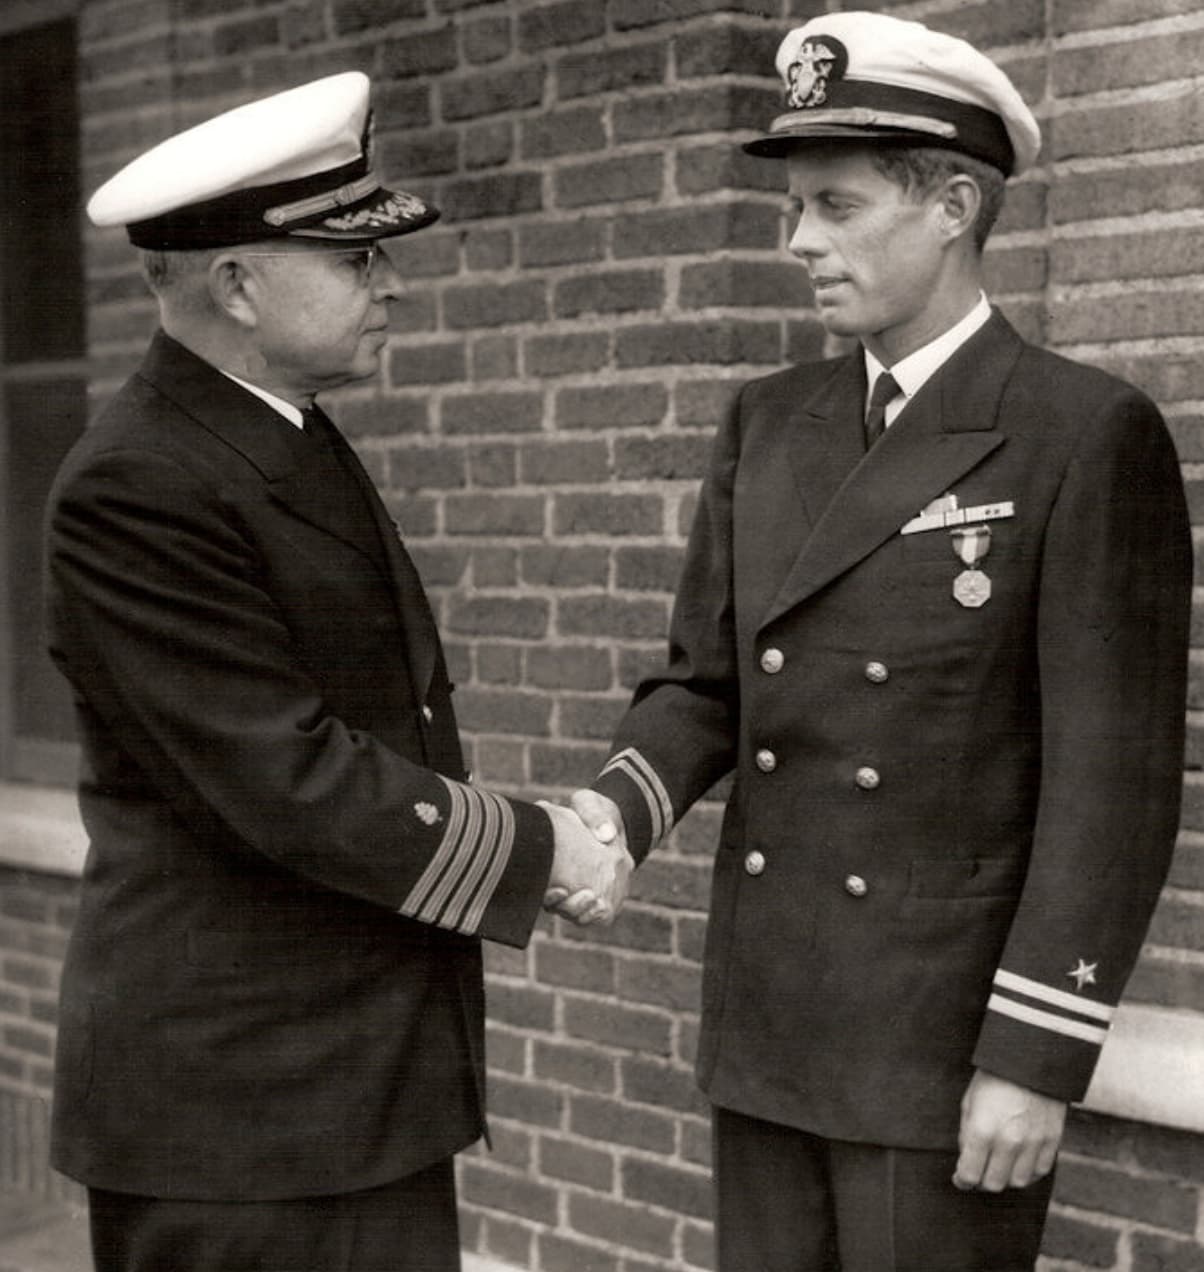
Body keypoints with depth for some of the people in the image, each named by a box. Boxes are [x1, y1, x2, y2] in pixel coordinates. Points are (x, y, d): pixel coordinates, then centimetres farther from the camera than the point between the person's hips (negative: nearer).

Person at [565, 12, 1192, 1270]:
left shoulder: (1088, 435, -11)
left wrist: (1037, 1055, -15)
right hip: (768, 1021, 6)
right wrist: (616, 807, -11)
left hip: (952, 1037, -5)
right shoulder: (768, 423, 7)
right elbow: (705, 682, 9)